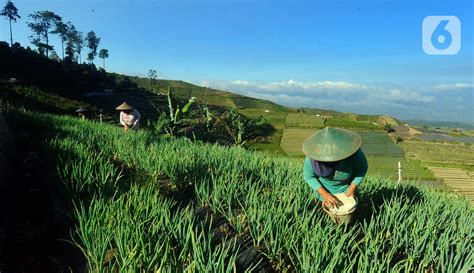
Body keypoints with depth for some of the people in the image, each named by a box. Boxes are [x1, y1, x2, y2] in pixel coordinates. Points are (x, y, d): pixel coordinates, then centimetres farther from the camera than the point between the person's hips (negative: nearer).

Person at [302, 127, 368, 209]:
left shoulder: (353, 153, -35)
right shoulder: (313, 153, -33)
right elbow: (308, 176, -18)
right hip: (323, 188, 1)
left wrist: (352, 187, -21)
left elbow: (362, 168, -13)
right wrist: (324, 194, -27)